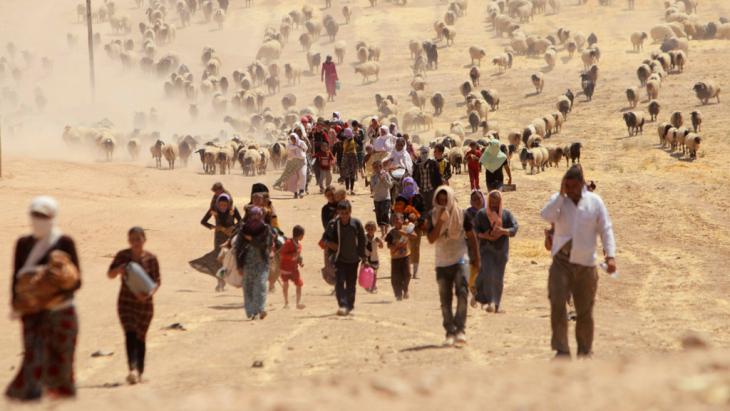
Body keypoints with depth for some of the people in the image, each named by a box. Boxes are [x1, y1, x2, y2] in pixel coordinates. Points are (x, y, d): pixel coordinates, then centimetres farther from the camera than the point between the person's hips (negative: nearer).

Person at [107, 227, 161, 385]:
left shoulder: (151, 259, -4)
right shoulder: (123, 256, -2)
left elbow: (156, 282, -2)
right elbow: (110, 274, 5)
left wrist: (148, 294, -22)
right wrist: (118, 270, -18)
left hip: (144, 302, 1)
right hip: (126, 302, 0)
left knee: (140, 338, 10)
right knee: (130, 335, -16)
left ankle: (139, 372, 23)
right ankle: (132, 369, -29)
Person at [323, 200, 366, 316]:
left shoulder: (356, 224, -6)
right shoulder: (333, 224, -7)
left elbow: (362, 240, 4)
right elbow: (326, 238, 6)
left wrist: (362, 257, 4)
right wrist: (329, 243, -16)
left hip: (353, 259, 1)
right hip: (339, 258, -1)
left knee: (351, 284, 10)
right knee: (340, 281, -16)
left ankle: (350, 305, 26)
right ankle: (343, 305, -23)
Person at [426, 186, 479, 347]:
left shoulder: (461, 215, -2)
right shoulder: (432, 217, 1)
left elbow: (471, 236, 8)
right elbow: (431, 239, -10)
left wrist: (476, 257, 11)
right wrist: (440, 221, -20)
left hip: (460, 259, -2)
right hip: (442, 262, 2)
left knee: (461, 293, -19)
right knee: (445, 299, 5)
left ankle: (460, 329, -20)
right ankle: (450, 332, 11)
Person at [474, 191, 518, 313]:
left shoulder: (506, 214, 4)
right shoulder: (482, 214, 3)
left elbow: (515, 228, -3)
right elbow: (474, 229, 2)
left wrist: (503, 231, -21)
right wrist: (484, 236, -17)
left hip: (501, 249, 2)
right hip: (486, 248, -2)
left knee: (498, 278, 4)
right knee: (488, 274, -18)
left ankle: (497, 304, 14)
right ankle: (490, 302, -20)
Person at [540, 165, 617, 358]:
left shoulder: (595, 202, 1)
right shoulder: (558, 200, 3)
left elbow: (606, 230, 0)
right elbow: (547, 216, -17)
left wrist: (610, 255, -12)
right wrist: (561, 193, -17)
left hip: (585, 263, 0)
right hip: (561, 261, 0)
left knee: (585, 311, 8)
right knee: (557, 304, -16)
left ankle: (585, 350, 22)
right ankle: (561, 349, -13)